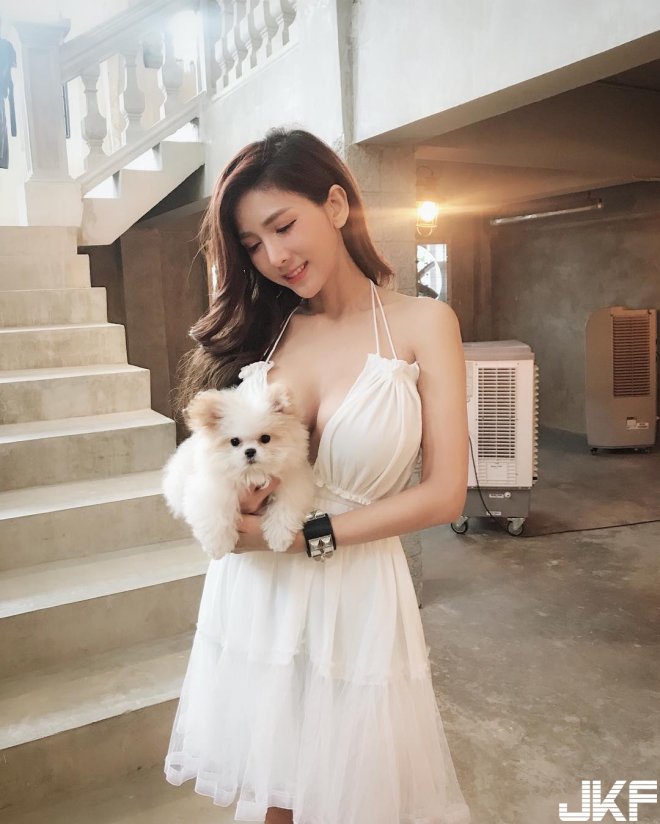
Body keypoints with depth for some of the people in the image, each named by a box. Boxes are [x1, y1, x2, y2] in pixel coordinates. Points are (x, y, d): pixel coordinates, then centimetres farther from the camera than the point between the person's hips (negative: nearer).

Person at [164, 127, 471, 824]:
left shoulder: (423, 323, -5)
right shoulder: (257, 329, 3)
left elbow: (444, 493, -10)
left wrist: (304, 536, -15)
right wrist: (239, 496, -20)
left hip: (358, 598, -2)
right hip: (253, 596, 3)